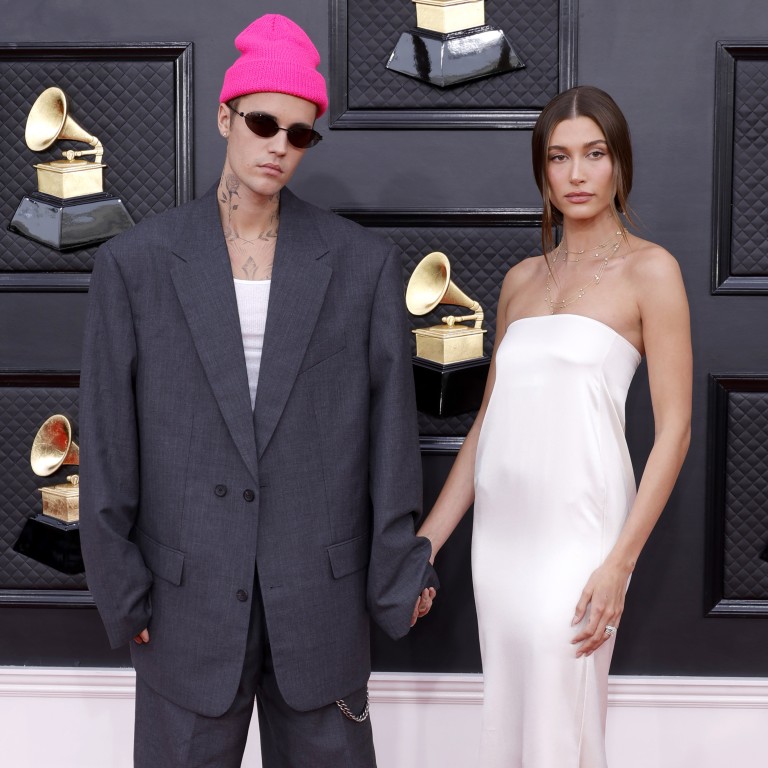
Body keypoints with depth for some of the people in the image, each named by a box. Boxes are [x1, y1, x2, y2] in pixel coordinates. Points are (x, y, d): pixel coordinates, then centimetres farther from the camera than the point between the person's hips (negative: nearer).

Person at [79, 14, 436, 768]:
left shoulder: (363, 262, 1)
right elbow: (107, 437, 0)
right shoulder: (136, 260, -1)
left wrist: (397, 573, 3)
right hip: (188, 602, 0)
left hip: (322, 598, 1)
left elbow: (389, 424, 2)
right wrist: (119, 588, -1)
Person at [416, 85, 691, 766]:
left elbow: (674, 428, -6)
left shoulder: (650, 269, -2)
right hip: (499, 524, 5)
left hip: (575, 524, -5)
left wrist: (620, 561, -14)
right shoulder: (522, 279, 14)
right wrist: (427, 541, 12)